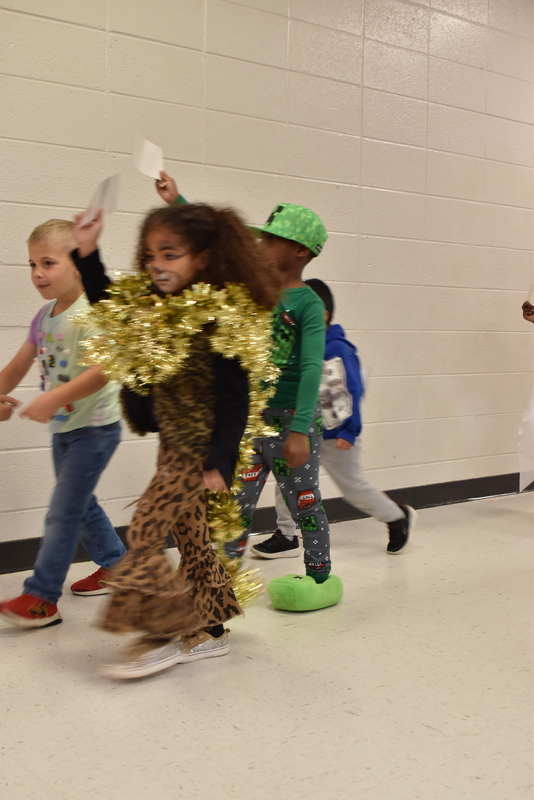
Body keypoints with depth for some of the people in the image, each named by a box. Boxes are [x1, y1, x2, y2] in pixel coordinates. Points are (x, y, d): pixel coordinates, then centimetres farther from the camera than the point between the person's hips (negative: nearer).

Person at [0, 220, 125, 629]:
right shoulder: (44, 317, 5)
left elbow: (105, 369, -36)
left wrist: (54, 398, -40)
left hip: (95, 426, -9)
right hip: (64, 427, 9)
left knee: (62, 512, -5)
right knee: (80, 503, 20)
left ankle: (41, 598, 2)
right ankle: (116, 564, 38)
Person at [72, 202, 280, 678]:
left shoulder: (222, 316, -20)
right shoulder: (149, 304, 3)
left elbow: (234, 397, -21)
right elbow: (108, 305, 22)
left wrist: (220, 461, -24)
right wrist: (87, 253, 11)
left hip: (197, 448, -9)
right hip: (173, 442, 9)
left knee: (147, 530, -8)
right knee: (189, 533, 14)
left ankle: (162, 635, 5)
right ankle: (209, 629, 27)